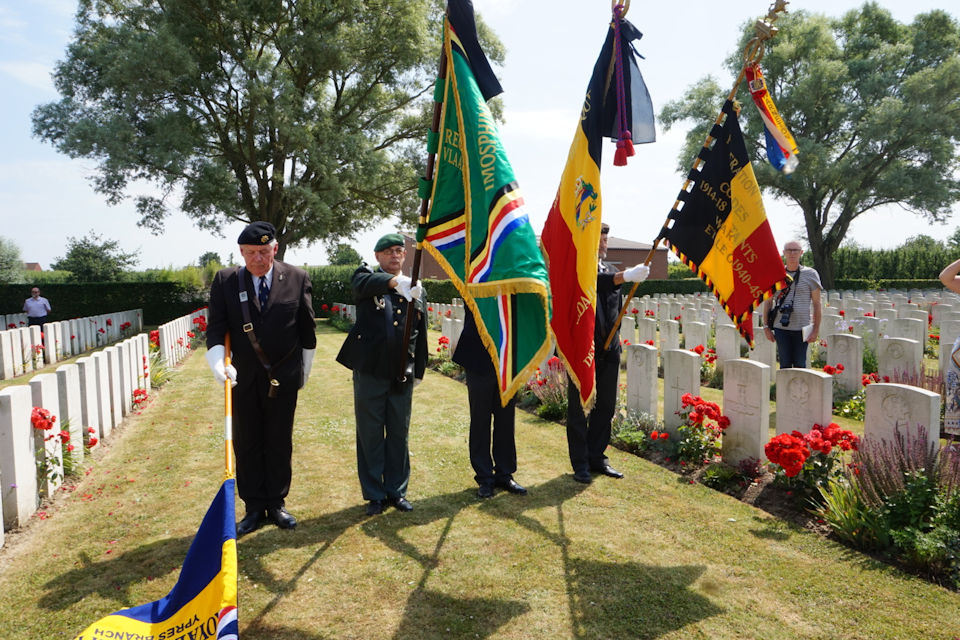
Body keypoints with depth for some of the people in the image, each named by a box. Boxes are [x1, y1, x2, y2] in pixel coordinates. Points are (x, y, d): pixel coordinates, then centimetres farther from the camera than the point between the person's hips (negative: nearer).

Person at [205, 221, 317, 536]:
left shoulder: (297, 279, -4)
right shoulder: (225, 280, -3)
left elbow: (307, 327, 4)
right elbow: (216, 327, -5)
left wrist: (305, 368, 8)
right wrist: (218, 363, -21)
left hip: (284, 377, 0)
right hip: (243, 377, 1)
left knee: (280, 444, 10)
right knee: (246, 445, 9)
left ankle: (276, 504, 25)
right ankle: (254, 508, 22)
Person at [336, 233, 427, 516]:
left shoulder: (416, 289, 11)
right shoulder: (367, 276, 2)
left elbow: (421, 333, 15)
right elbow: (363, 283, -25)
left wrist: (418, 370, 13)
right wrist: (395, 281, -43)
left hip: (402, 373, 3)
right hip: (369, 369, -2)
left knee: (399, 433, 11)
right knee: (370, 433, 6)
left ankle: (397, 490, 26)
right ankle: (374, 495, 19)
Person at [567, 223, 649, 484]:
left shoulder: (610, 270, 14)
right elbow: (592, 282, -30)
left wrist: (614, 339, 15)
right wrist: (626, 276, -40)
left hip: (608, 349, 7)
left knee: (605, 405, 11)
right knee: (578, 407, 3)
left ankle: (597, 457, 25)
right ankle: (580, 463, 12)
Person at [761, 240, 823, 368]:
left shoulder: (810, 274, 4)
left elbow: (816, 304, 4)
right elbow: (768, 301, 12)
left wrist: (815, 330, -2)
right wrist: (766, 326, 6)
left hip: (801, 329, -1)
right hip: (781, 328, 1)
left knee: (800, 365, 3)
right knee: (785, 365, 4)